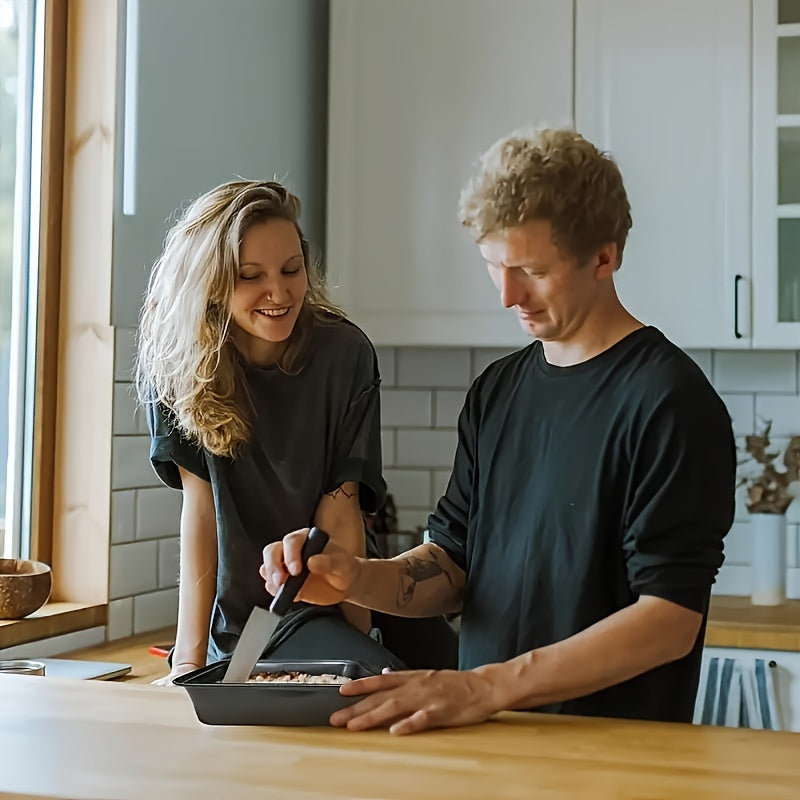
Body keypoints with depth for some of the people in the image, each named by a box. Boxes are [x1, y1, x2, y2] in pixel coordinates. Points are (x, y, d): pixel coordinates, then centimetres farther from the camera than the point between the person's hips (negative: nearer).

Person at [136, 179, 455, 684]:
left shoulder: (345, 355, -8)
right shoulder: (178, 360, -6)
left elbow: (340, 514, -9)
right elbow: (200, 505, -8)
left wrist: (359, 643, -13)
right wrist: (189, 658, -12)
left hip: (319, 618, 0)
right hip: (230, 627, 1)